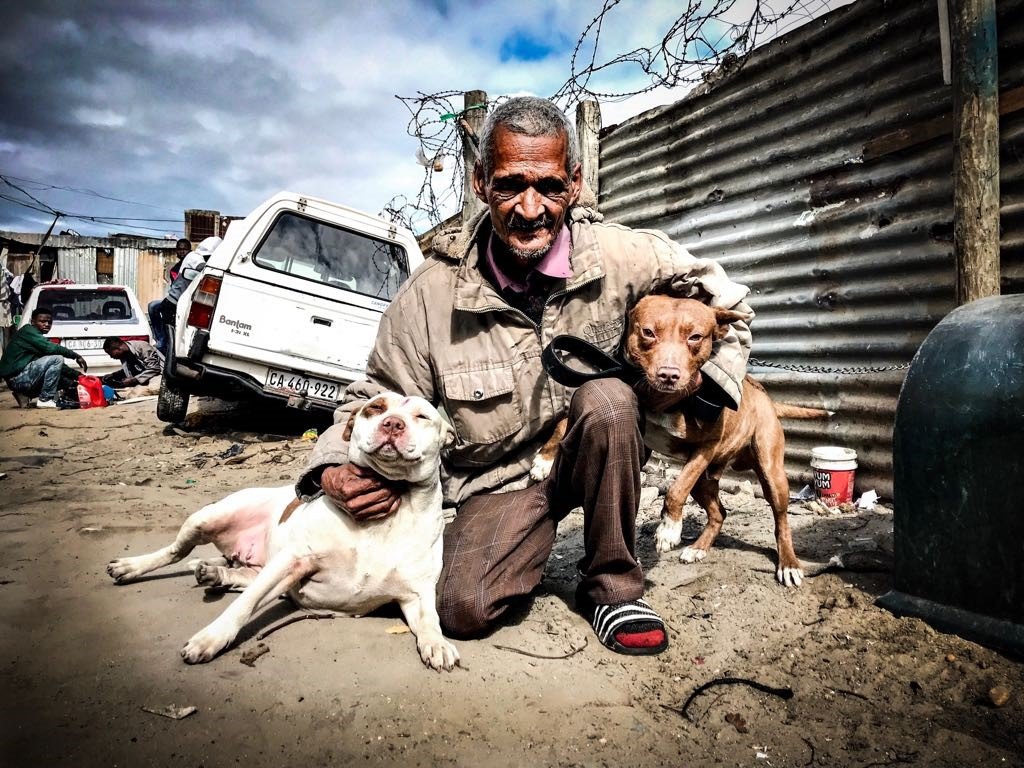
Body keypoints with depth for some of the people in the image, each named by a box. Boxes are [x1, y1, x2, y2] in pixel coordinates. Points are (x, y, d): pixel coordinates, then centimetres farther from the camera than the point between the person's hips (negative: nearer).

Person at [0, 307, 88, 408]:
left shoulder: (38, 337, 20)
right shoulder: (28, 331, -6)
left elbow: (59, 366, 16)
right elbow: (50, 348, -22)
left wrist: (77, 375, 5)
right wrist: (76, 355, -15)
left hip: (21, 380, 9)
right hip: (17, 378, -9)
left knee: (68, 379, 11)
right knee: (57, 359, -20)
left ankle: (24, 395, 11)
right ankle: (45, 400, -17)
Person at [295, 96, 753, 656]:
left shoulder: (620, 256, -13)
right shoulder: (430, 295, -16)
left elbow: (725, 298, 3)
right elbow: (375, 401, -5)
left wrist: (711, 387, -7)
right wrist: (335, 471, -24)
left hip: (595, 455, 2)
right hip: (502, 478, -1)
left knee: (606, 398, -32)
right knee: (463, 608, -22)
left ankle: (610, 585, -10)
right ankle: (530, 535, 15)